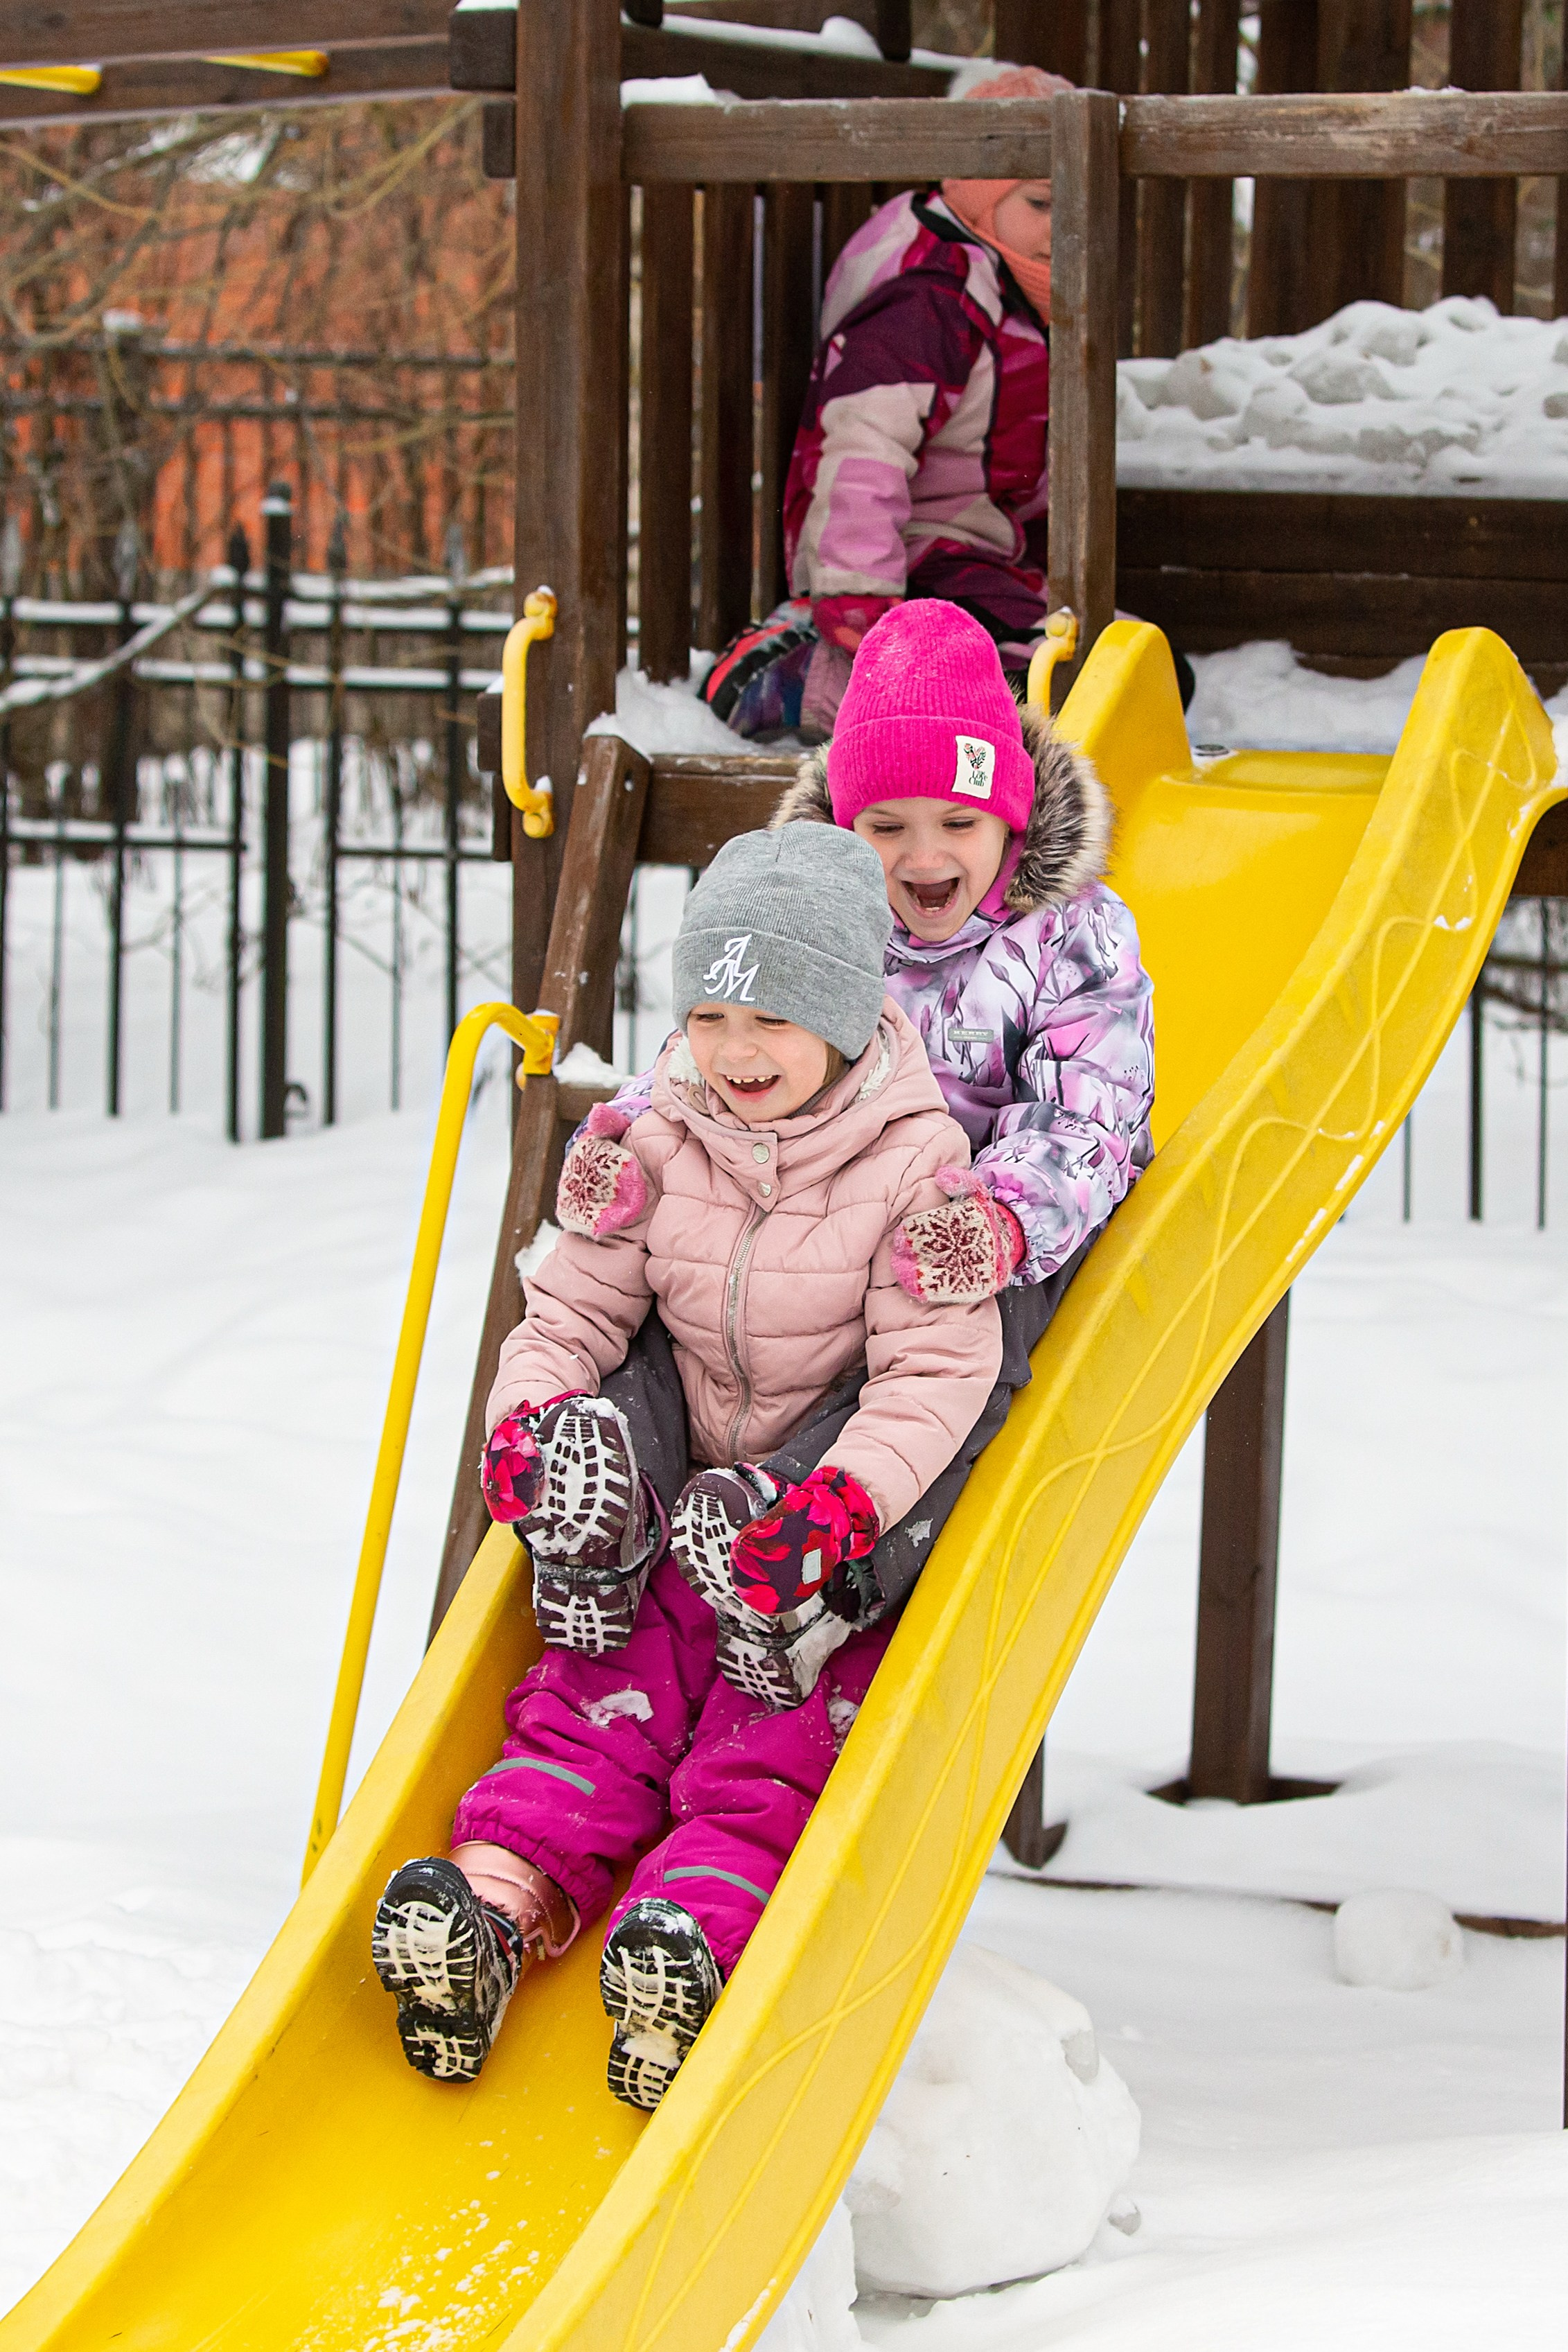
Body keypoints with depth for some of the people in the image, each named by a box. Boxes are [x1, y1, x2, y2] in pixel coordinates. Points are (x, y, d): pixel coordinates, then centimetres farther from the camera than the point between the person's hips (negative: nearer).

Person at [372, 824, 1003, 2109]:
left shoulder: (914, 1161, -11)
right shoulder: (653, 1145, 2)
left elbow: (933, 1374, -16)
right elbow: (572, 1310, 7)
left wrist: (837, 1507, -32)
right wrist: (533, 1420, -16)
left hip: (856, 1525, -4)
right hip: (682, 1500, 4)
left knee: (772, 1750, -21)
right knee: (609, 1697, -16)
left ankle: (694, 1933, -44)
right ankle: (496, 1895, -34)